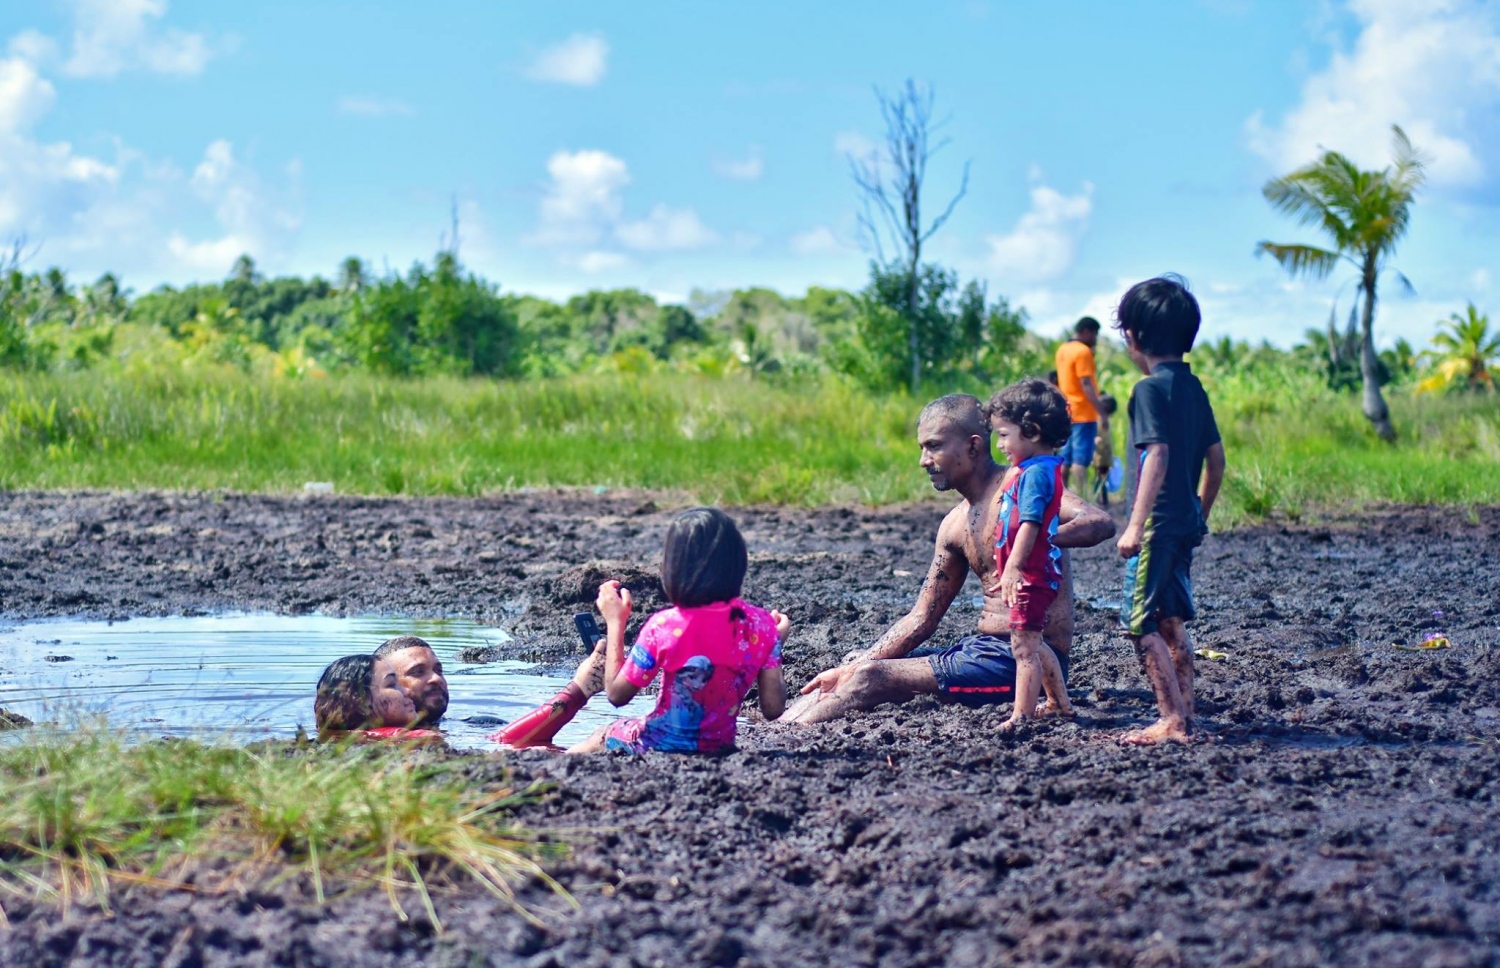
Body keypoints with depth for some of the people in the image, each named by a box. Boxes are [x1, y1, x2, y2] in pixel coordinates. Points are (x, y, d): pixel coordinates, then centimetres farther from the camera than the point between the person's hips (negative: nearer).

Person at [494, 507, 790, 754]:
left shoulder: (664, 627, -21)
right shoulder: (760, 624, -11)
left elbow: (617, 694, -10)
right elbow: (773, 707, -6)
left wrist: (615, 622, -2)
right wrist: (775, 641, 7)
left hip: (659, 749, -5)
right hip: (719, 748, 5)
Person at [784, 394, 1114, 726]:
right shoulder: (955, 525, 14)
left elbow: (1101, 523, -26)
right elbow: (921, 619, 16)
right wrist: (849, 671, 7)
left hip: (1025, 660, -9)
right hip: (984, 648, 9)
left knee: (872, 676, -18)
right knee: (859, 666, 3)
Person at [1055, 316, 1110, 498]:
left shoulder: (1062, 350, 13)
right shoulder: (1083, 352, -14)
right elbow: (1086, 384, -20)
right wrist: (1102, 413, -21)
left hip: (1067, 412, 9)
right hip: (1083, 414, -9)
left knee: (1066, 458, 12)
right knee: (1081, 459, -10)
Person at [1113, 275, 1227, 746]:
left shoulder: (1150, 389, -13)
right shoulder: (1193, 387, 11)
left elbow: (1157, 456, -23)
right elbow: (1216, 460, 15)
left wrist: (1135, 526, -24)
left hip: (1157, 525, -9)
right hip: (1186, 522, 9)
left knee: (1141, 624, -6)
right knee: (1172, 622, 15)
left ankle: (1172, 722, -9)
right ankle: (1185, 715, 17)